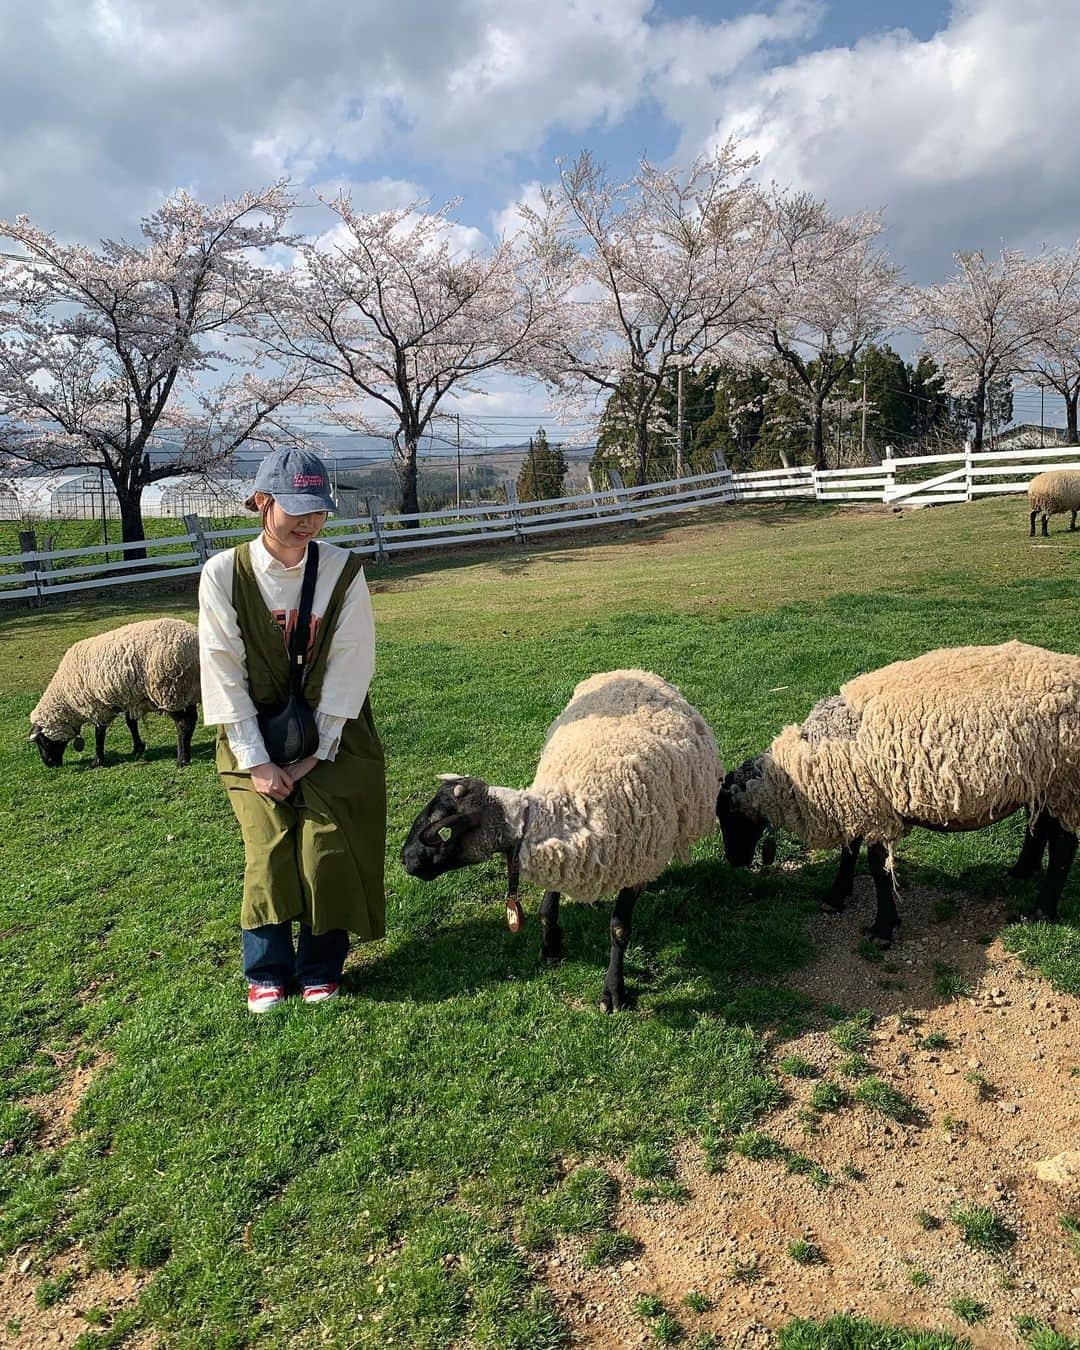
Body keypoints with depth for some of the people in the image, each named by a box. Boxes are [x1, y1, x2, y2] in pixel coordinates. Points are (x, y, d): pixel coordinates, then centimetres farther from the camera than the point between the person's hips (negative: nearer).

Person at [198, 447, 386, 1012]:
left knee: (327, 849, -4)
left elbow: (349, 666, -9)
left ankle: (321, 968, 17)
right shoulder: (224, 573, -10)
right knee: (268, 851, -4)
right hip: (256, 738, 0)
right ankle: (267, 972, 17)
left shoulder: (343, 570, -9)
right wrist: (256, 761, -12)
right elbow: (222, 672, -9)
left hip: (332, 737, 0)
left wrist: (317, 752, -11)